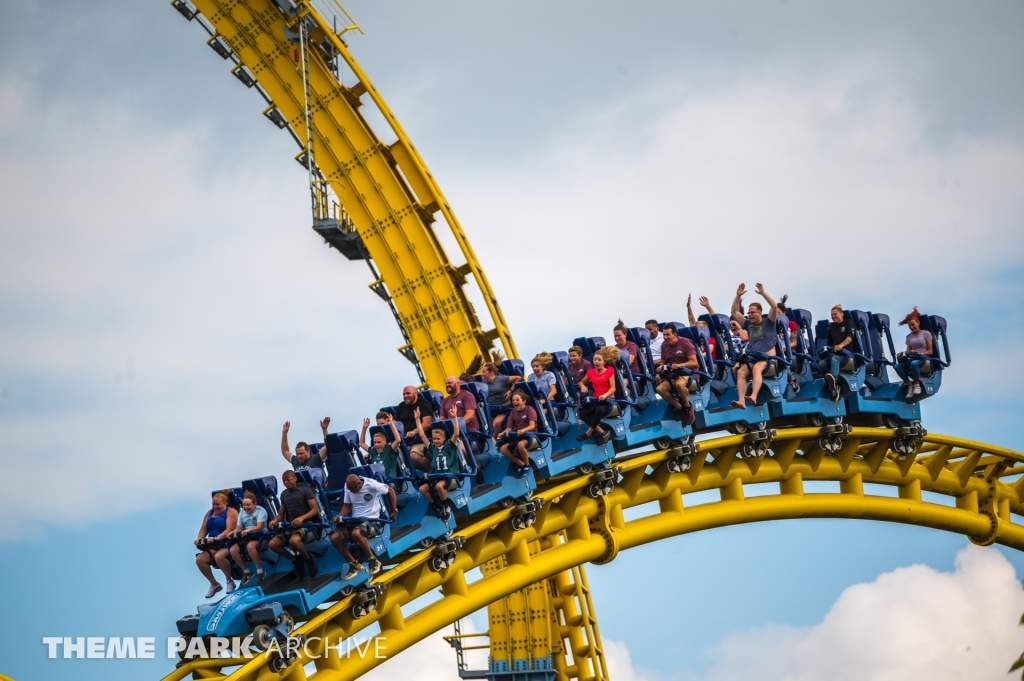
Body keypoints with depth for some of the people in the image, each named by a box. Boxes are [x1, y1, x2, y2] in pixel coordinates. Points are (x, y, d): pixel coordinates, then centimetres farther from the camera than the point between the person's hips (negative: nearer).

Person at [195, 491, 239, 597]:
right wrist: (199, 539, -11)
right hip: (213, 546, 7)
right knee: (199, 560, -17)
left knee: (218, 557, -37)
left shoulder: (230, 512, -5)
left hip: (227, 543, -7)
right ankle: (214, 584, -1)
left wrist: (216, 538, -32)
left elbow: (229, 530, -18)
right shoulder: (209, 513, 16)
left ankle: (229, 581, -13)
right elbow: (203, 529, 11)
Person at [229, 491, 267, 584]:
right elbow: (239, 528, 9)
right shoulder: (242, 513, 11)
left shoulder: (260, 511, -8)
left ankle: (260, 571, -25)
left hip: (260, 536, -6)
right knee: (233, 550, -19)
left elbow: (259, 527, -20)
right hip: (246, 537, 6)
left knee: (250, 546, -38)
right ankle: (246, 572, 0)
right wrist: (233, 533, -15)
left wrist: (248, 530, -39)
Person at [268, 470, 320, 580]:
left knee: (294, 541, -39)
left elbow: (315, 510, -11)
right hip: (290, 527, 7)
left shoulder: (305, 490, -3)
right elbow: (281, 514, 17)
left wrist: (302, 518, -28)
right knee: (273, 544, -16)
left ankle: (308, 559, -9)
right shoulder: (284, 494, 15)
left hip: (305, 525, -7)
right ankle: (296, 559, 4)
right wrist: (275, 520, -8)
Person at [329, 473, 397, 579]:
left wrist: (394, 511, 0)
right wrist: (339, 517, -9)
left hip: (371, 520, -6)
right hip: (354, 521, 6)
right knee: (334, 537, -17)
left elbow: (390, 491, 0)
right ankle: (354, 564, -4)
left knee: (356, 533, -39)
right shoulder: (348, 487, 1)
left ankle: (373, 561, -20)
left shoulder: (372, 485, -14)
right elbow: (347, 505, 10)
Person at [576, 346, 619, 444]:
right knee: (582, 413, -23)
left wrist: (605, 395, -28)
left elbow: (613, 388, -8)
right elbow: (581, 382, 24)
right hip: (596, 400, 5)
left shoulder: (609, 371, -2)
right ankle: (602, 432, -28)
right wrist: (583, 386, -2)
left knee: (600, 410, -40)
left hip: (607, 400, -5)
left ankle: (589, 433, -27)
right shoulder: (591, 372, 10)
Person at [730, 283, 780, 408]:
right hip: (751, 357, 5)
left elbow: (774, 306, -7)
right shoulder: (748, 324, 19)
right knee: (740, 372, -26)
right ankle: (741, 401, -41)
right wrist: (738, 296, 8)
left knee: (756, 368, -37)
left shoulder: (768, 323, 7)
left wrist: (763, 293, -11)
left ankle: (753, 397, -56)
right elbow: (734, 313, 18)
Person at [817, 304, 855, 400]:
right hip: (833, 353, 5)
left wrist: (841, 345, -31)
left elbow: (850, 337, -13)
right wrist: (826, 348, -1)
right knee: (821, 364, -26)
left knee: (834, 359, -40)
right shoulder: (831, 327, 22)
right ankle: (832, 386, -32)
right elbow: (828, 342, 22)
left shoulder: (848, 324, 6)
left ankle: (833, 379, -68)